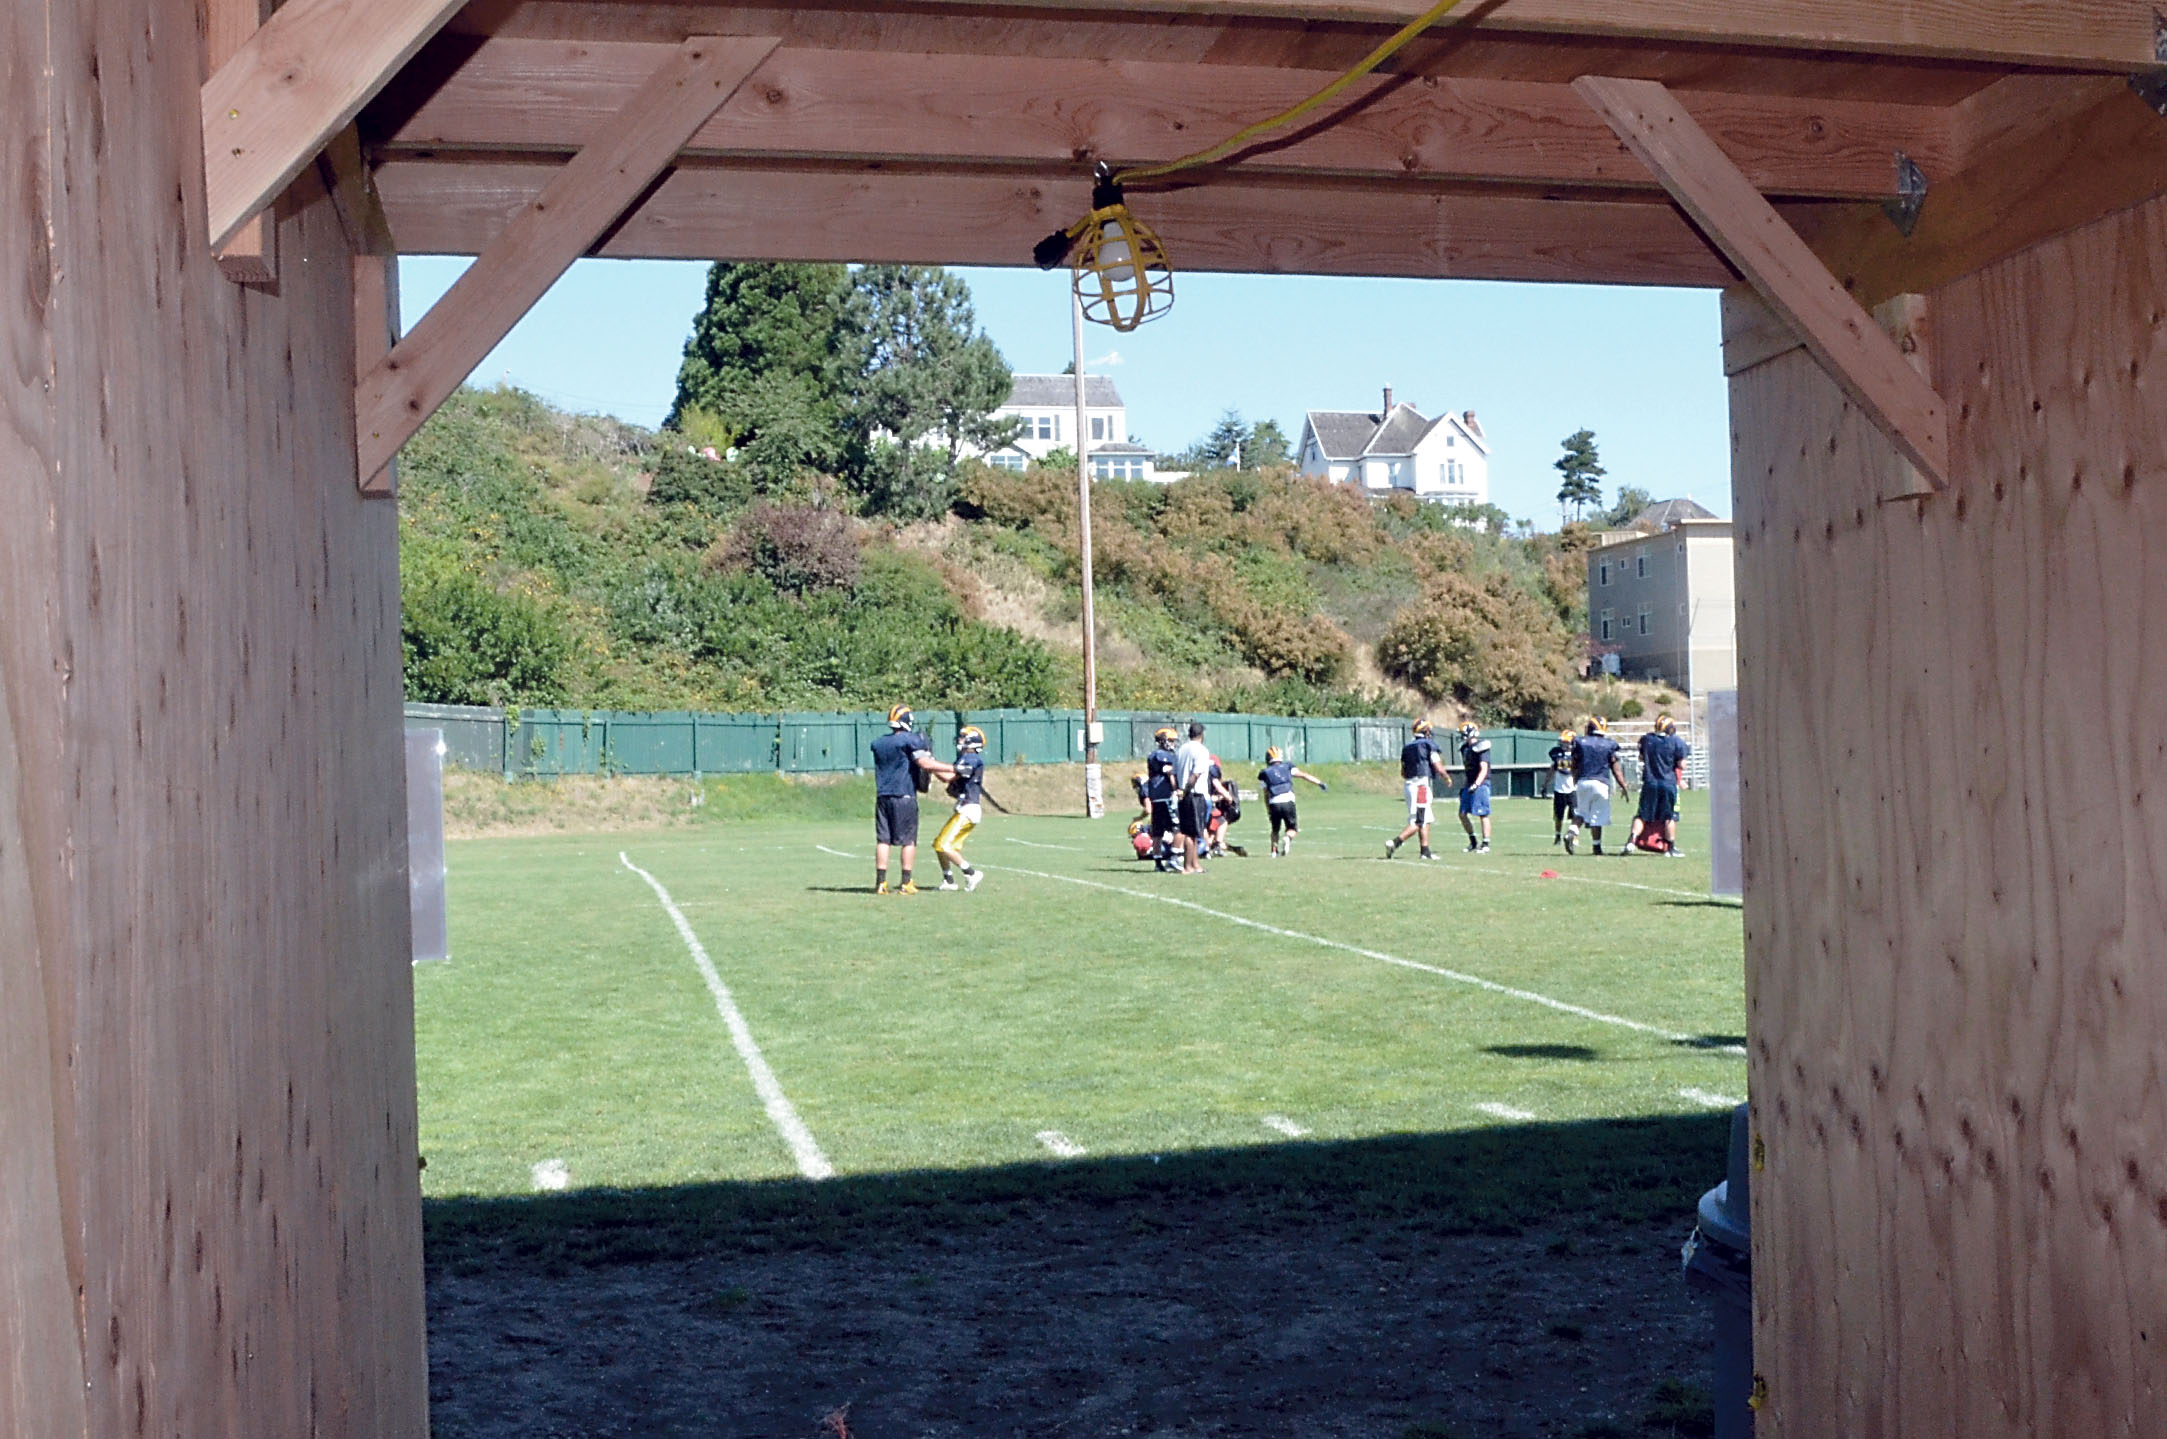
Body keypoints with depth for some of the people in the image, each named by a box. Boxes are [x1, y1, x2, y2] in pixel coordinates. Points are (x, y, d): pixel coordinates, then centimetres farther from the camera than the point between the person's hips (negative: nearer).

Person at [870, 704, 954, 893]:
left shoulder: (878, 743, 13)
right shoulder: (910, 739, -6)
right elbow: (925, 763, -15)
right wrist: (953, 769, -11)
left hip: (882, 797, 5)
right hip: (904, 797, -5)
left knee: (883, 839, 6)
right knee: (908, 840, 2)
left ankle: (881, 882, 3)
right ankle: (906, 883, 0)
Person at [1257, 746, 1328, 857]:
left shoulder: (1265, 773, 15)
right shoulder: (1287, 768, 14)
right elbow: (1303, 775, 6)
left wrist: (1268, 810, 22)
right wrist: (1319, 783, 6)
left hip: (1274, 803, 1)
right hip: (1288, 802, -1)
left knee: (1275, 829, 23)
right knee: (1292, 828, 13)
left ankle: (1274, 850, 13)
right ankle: (1287, 838, -19)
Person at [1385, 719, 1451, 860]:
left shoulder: (1407, 747, 14)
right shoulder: (1429, 745, -8)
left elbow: (1403, 773, 17)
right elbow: (1439, 769, -11)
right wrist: (1447, 777, 9)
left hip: (1410, 785, 8)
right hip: (1423, 786, -8)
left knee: (1426, 821, 14)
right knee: (1417, 823, -7)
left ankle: (1425, 852, 13)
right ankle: (1395, 843, -18)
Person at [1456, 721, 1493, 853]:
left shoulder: (1480, 748, -12)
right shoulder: (1465, 748, 14)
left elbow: (1484, 769, -18)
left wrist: (1476, 784, -26)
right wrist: (1463, 787, 21)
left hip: (1480, 784, -9)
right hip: (1469, 785, 9)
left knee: (1483, 814, -4)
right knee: (1462, 814, 8)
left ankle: (1485, 844, 2)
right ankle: (1473, 842, 20)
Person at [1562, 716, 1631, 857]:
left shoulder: (1580, 743, 3)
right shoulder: (1609, 745, -1)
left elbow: (1574, 767, 9)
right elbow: (1615, 770, 1)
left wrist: (1575, 782, 24)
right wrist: (1624, 787, 10)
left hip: (1582, 782, 2)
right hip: (1601, 782, -2)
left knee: (1581, 813, 14)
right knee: (1598, 816, 3)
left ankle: (1572, 832, -12)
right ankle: (1597, 846, 6)